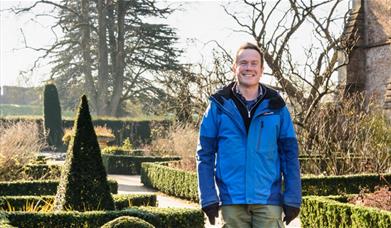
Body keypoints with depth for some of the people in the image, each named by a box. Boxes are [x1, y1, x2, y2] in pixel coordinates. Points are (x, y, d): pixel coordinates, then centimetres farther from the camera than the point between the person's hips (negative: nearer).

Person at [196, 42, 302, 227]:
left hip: (269, 201, 0)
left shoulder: (276, 106, 4)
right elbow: (205, 154, 2)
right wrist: (208, 198, -5)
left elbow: (290, 154, 5)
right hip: (231, 201, 0)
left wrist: (293, 198, -1)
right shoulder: (219, 105, 2)